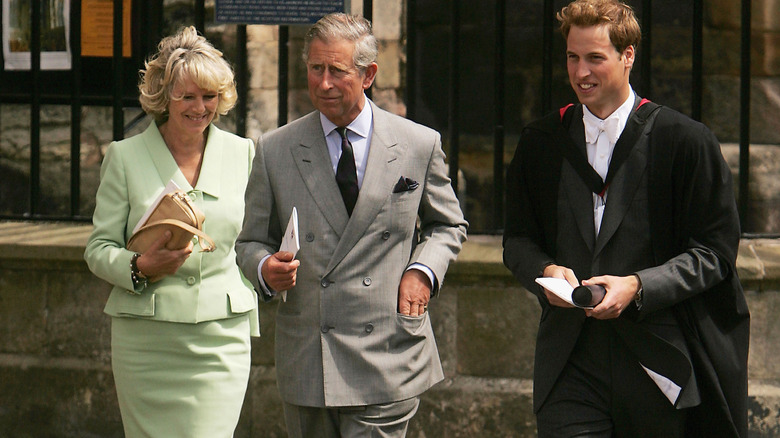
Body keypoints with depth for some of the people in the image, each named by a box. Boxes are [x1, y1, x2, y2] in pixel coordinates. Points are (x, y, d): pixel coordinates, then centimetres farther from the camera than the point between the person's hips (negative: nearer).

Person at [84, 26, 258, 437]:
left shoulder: (242, 153, 8)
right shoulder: (125, 156, 2)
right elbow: (98, 249, 3)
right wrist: (141, 267, -16)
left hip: (221, 339, 1)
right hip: (145, 340, -1)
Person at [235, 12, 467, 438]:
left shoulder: (420, 145, 4)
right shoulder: (274, 151, 5)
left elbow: (448, 225, 17)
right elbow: (252, 241, 11)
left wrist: (423, 271, -2)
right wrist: (264, 267, -13)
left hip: (386, 362, -2)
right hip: (305, 364, 2)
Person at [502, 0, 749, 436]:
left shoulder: (685, 141, -1)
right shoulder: (541, 143, 12)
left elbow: (715, 249, -3)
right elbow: (518, 238, 17)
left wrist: (638, 286, -16)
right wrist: (545, 271, -6)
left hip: (660, 365, -2)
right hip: (571, 364, 2)